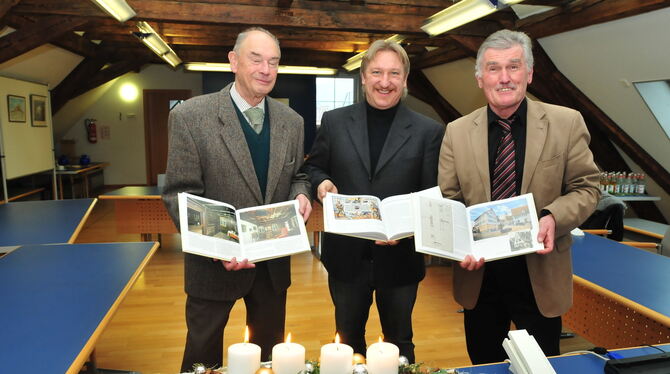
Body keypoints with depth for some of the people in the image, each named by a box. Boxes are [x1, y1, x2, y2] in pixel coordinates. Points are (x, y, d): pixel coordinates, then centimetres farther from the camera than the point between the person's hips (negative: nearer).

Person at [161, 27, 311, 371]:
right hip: (216, 263, -3)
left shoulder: (291, 121, 2)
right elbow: (180, 194, -13)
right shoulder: (190, 116, -13)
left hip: (274, 262, 4)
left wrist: (301, 195, -12)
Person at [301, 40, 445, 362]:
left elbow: (432, 196, -4)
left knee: (399, 341, 20)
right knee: (348, 337, 22)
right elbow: (313, 166, 10)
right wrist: (321, 182, -12)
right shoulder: (334, 122, 0)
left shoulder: (429, 131, -4)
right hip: (346, 254, 2)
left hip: (399, 256, -1)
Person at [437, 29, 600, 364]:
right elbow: (448, 201, -1)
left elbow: (586, 188, 0)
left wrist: (553, 217, -20)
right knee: (484, 365, 19)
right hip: (479, 274, 1)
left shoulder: (567, 123, -5)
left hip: (542, 276, -1)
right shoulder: (457, 131, -1)